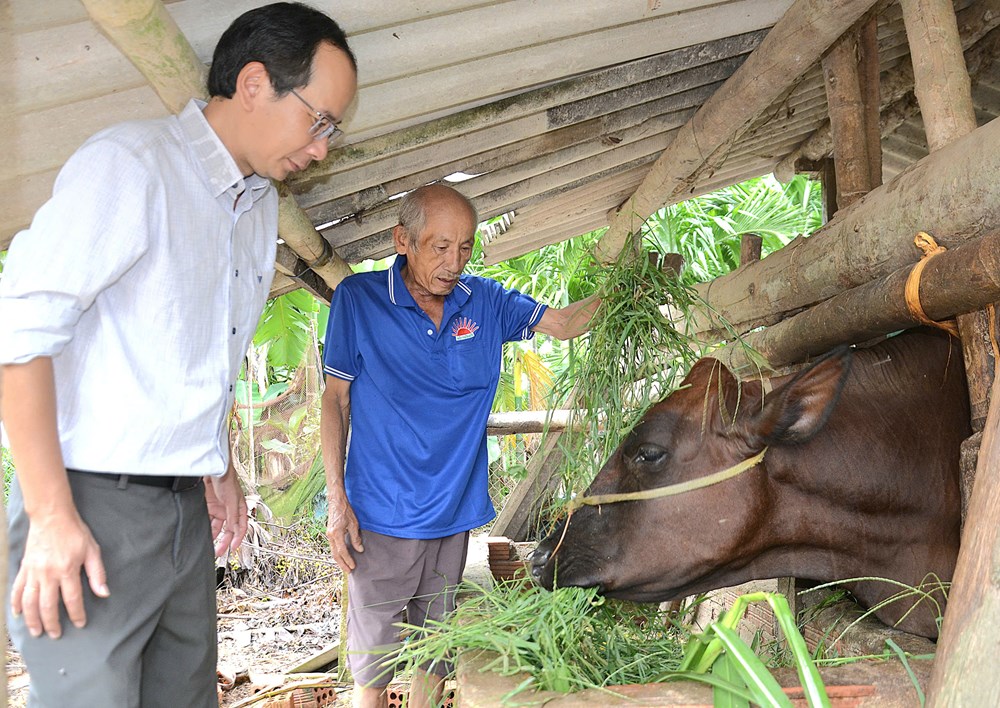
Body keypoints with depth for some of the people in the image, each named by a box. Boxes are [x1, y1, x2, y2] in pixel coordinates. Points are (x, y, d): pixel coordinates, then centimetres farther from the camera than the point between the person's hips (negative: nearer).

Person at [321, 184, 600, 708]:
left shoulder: (486, 302, 2)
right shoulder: (358, 299, -7)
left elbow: (565, 324, 6)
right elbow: (335, 398, -2)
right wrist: (336, 498, -8)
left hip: (453, 513, 4)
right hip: (381, 517, -3)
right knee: (372, 665, 4)